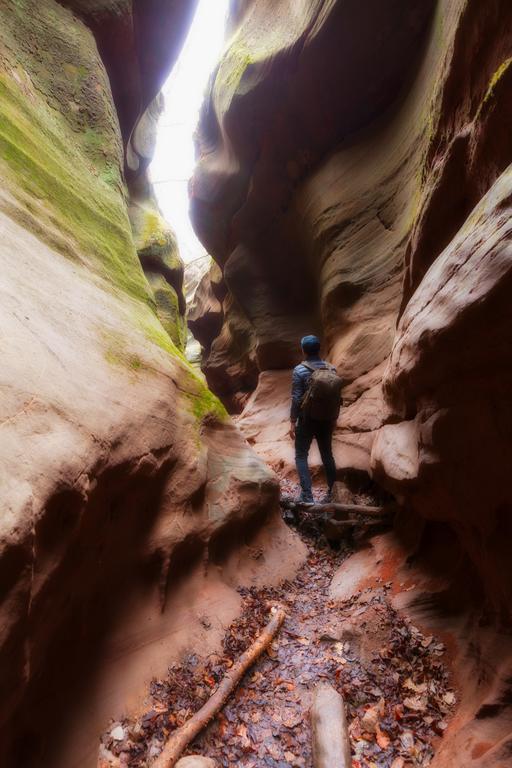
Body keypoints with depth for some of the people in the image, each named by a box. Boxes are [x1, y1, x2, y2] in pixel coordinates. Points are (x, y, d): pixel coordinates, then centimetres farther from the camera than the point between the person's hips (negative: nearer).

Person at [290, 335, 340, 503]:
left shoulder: (300, 370, -11)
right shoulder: (331, 369, 2)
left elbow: (296, 399, -14)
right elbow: (338, 397, 6)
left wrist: (292, 422, -7)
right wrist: (334, 418, 17)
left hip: (307, 419, -4)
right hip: (326, 420, 4)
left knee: (301, 456, 7)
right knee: (327, 456, 15)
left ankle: (307, 496, 0)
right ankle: (333, 494, 21)